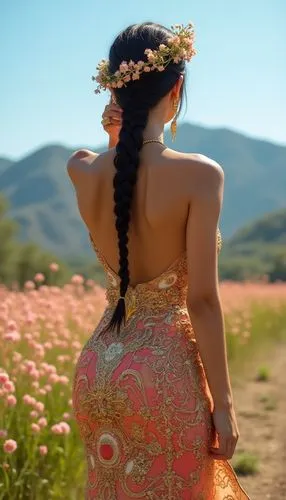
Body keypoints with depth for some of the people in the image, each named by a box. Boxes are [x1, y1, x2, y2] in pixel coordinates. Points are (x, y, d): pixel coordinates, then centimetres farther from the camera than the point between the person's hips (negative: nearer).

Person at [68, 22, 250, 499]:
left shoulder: (82, 172, -2)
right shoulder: (199, 175, -16)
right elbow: (202, 300, -16)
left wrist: (115, 138, 2)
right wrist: (223, 404, -8)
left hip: (96, 369, 5)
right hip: (165, 372, -5)